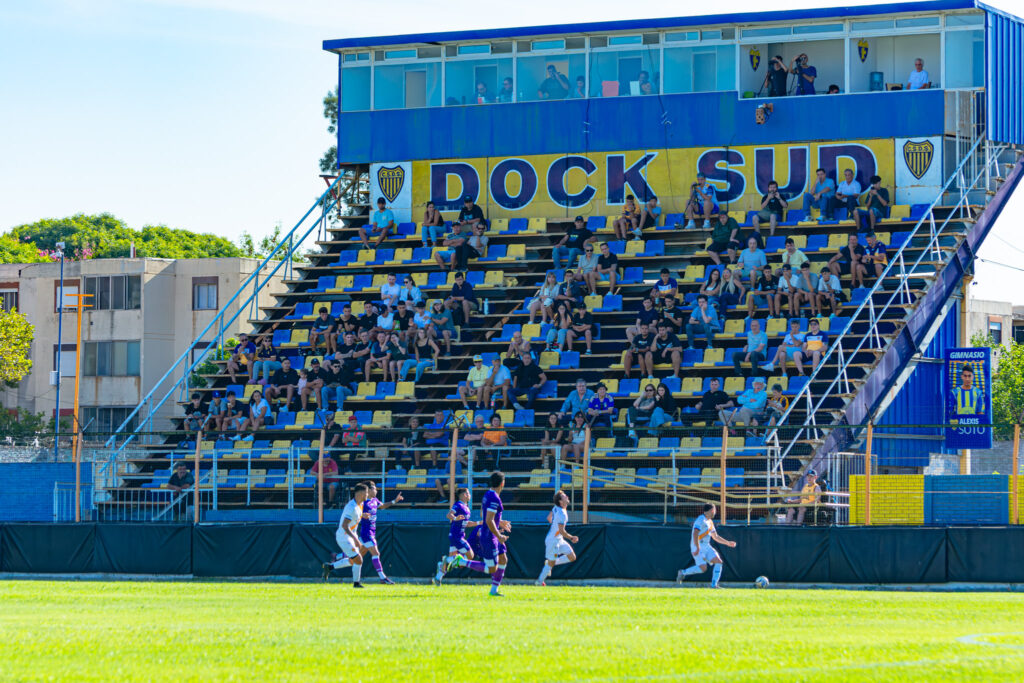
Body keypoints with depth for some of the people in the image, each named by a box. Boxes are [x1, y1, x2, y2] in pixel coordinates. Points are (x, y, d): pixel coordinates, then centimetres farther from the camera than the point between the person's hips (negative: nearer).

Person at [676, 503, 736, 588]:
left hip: (706, 547, 9)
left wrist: (728, 543, 27)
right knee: (703, 568, -21)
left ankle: (714, 585, -7)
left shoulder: (710, 522, 19)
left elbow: (715, 537, 29)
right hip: (698, 547, -9)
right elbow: (695, 534, -23)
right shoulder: (701, 520, -11)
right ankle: (683, 573, -1)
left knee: (718, 562, -6)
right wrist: (697, 548, -30)